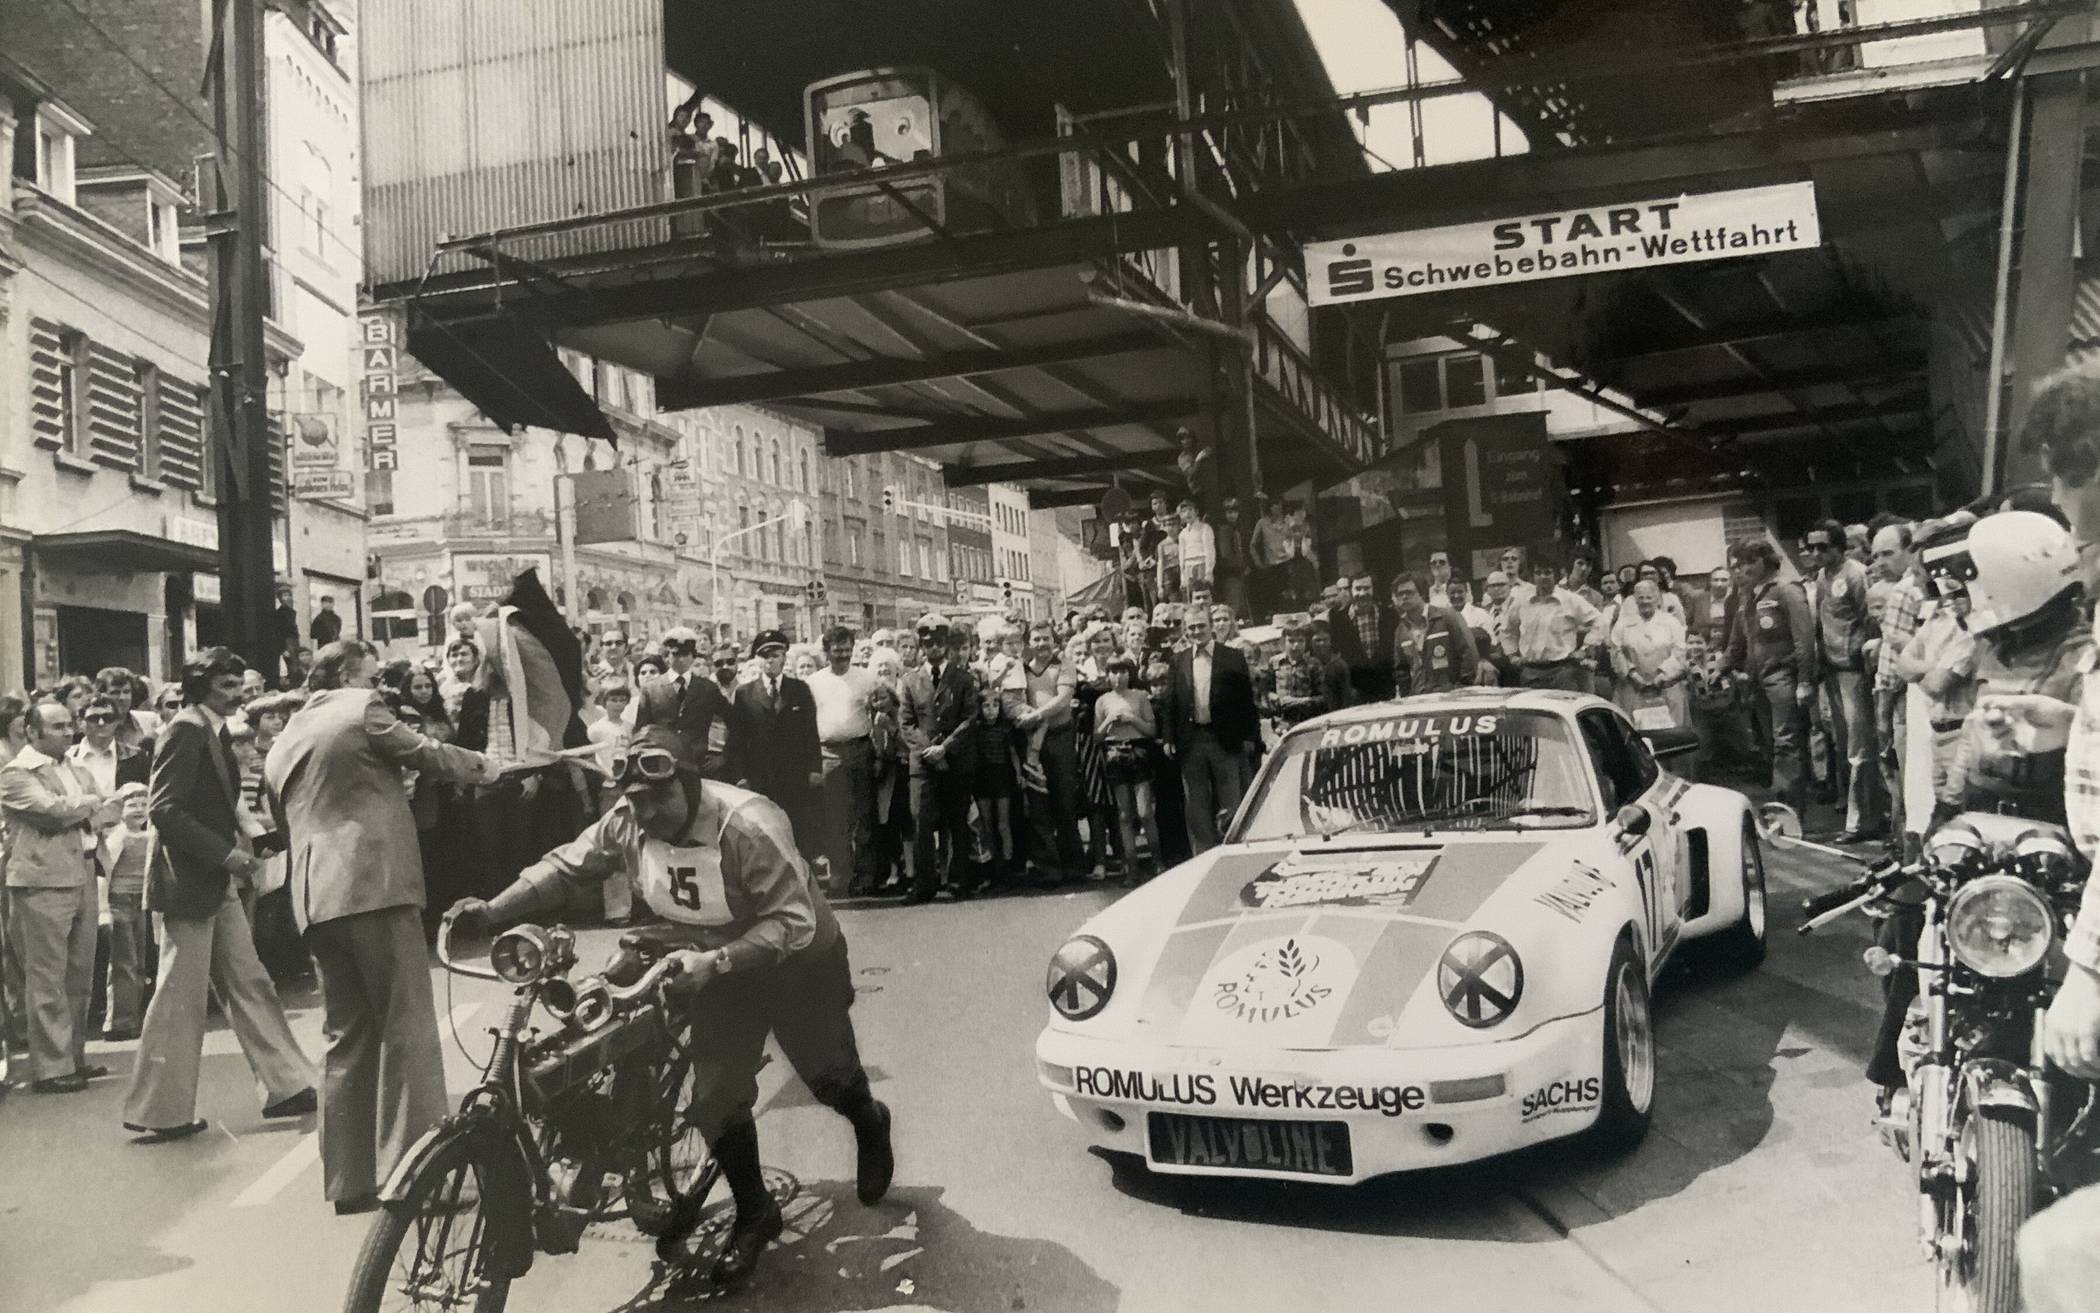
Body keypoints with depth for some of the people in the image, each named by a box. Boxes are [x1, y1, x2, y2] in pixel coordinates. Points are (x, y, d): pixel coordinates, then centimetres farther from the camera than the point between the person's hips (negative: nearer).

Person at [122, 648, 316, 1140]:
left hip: (219, 883, 9)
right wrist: (226, 853, -21)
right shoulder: (185, 732, -14)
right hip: (189, 881, -9)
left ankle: (285, 1085, 14)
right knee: (181, 996, -1)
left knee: (249, 984, 10)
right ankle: (160, 1112, 9)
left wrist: (239, 850, 5)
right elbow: (164, 809, -20)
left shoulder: (215, 732, 14)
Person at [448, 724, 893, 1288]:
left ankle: (871, 1125, 48)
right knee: (716, 1093, 0)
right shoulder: (625, 823, -18)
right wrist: (494, 910, -20)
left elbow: (794, 922, -35)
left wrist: (716, 961, -43)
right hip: (713, 969, 5)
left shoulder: (749, 825, -35)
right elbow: (566, 865, -9)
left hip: (795, 963, -4)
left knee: (830, 1076, 11)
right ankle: (753, 1214, 22)